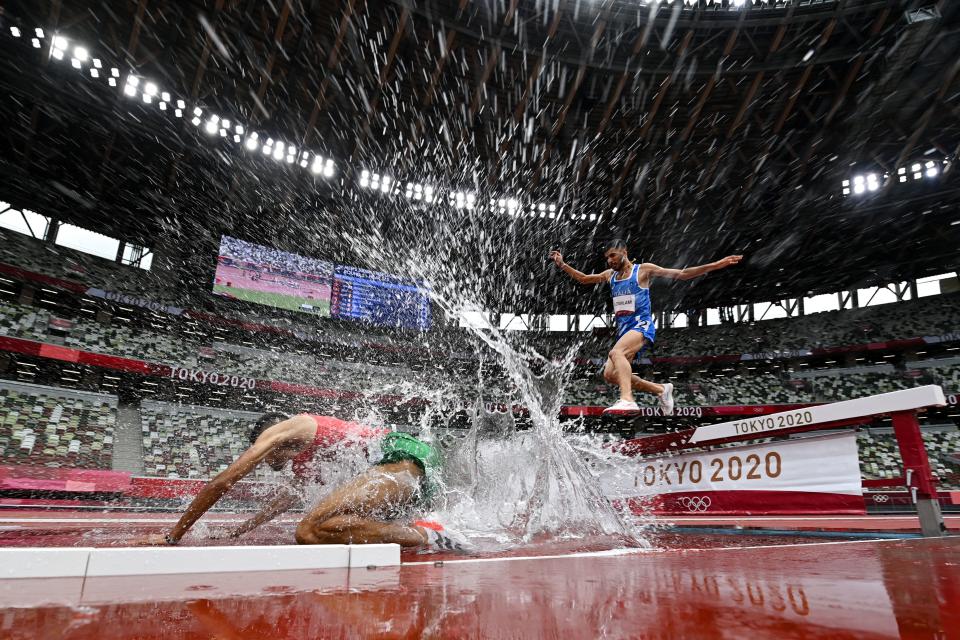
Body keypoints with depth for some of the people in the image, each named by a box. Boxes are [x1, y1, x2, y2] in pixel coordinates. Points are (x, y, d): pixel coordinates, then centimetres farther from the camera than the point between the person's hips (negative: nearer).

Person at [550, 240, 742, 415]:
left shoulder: (644, 270, 0)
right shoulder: (609, 275, 17)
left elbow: (682, 274, 1)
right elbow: (583, 279, 28)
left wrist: (716, 265, -5)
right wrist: (562, 265, 17)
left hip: (642, 325, -7)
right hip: (623, 329, 7)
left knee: (616, 352, -35)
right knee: (610, 374, -3)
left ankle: (627, 400, -49)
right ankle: (661, 389, 12)